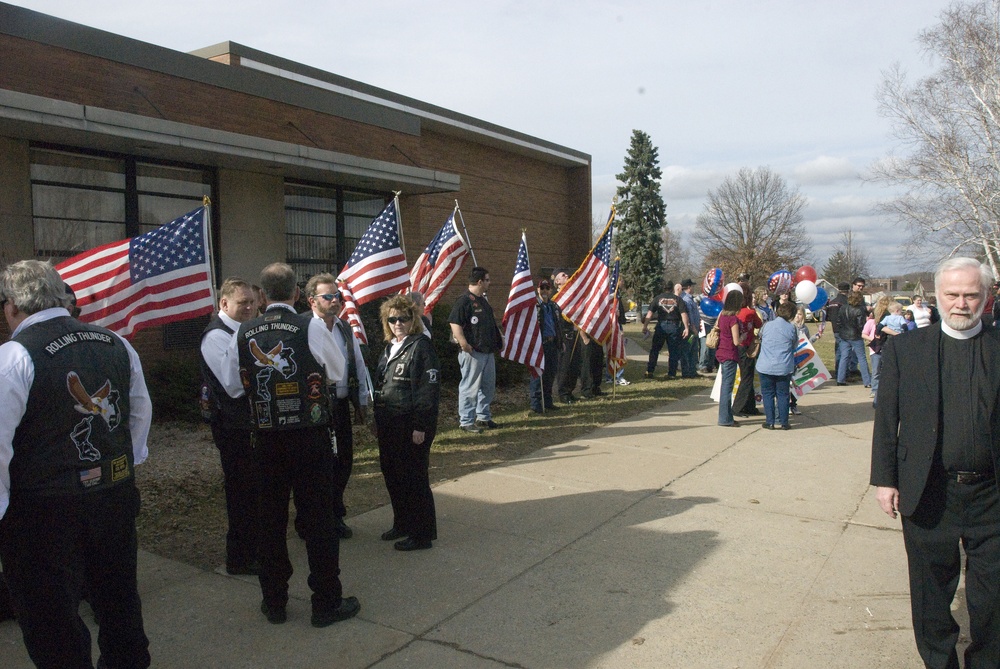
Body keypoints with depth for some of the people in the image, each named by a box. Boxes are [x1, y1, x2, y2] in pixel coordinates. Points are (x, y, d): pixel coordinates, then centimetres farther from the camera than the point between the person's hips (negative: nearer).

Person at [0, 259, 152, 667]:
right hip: (116, 494, 6)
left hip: (43, 510, -6)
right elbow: (142, 409, 10)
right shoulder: (115, 343, 0)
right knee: (118, 598, 24)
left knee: (51, 623, 11)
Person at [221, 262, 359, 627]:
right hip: (312, 436, -3)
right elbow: (338, 373, 0)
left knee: (271, 518, 14)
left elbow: (232, 386, 7)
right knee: (319, 516, 6)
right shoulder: (312, 327, -12)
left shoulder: (243, 333, -2)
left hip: (266, 439, 3)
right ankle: (327, 603, 16)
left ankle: (274, 602, 26)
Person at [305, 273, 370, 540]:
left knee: (343, 461, 13)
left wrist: (361, 403, 15)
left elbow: (359, 366, 14)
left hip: (341, 405, 6)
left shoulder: (345, 328, 8)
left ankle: (336, 516, 33)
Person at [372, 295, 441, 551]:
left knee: (413, 478, 0)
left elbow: (429, 388, -17)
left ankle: (422, 534, 13)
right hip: (388, 423, 8)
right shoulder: (389, 347, 13)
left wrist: (420, 426, -20)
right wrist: (378, 420, 14)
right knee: (392, 473, 16)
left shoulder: (421, 346, -12)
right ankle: (402, 523, 33)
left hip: (411, 424, -8)